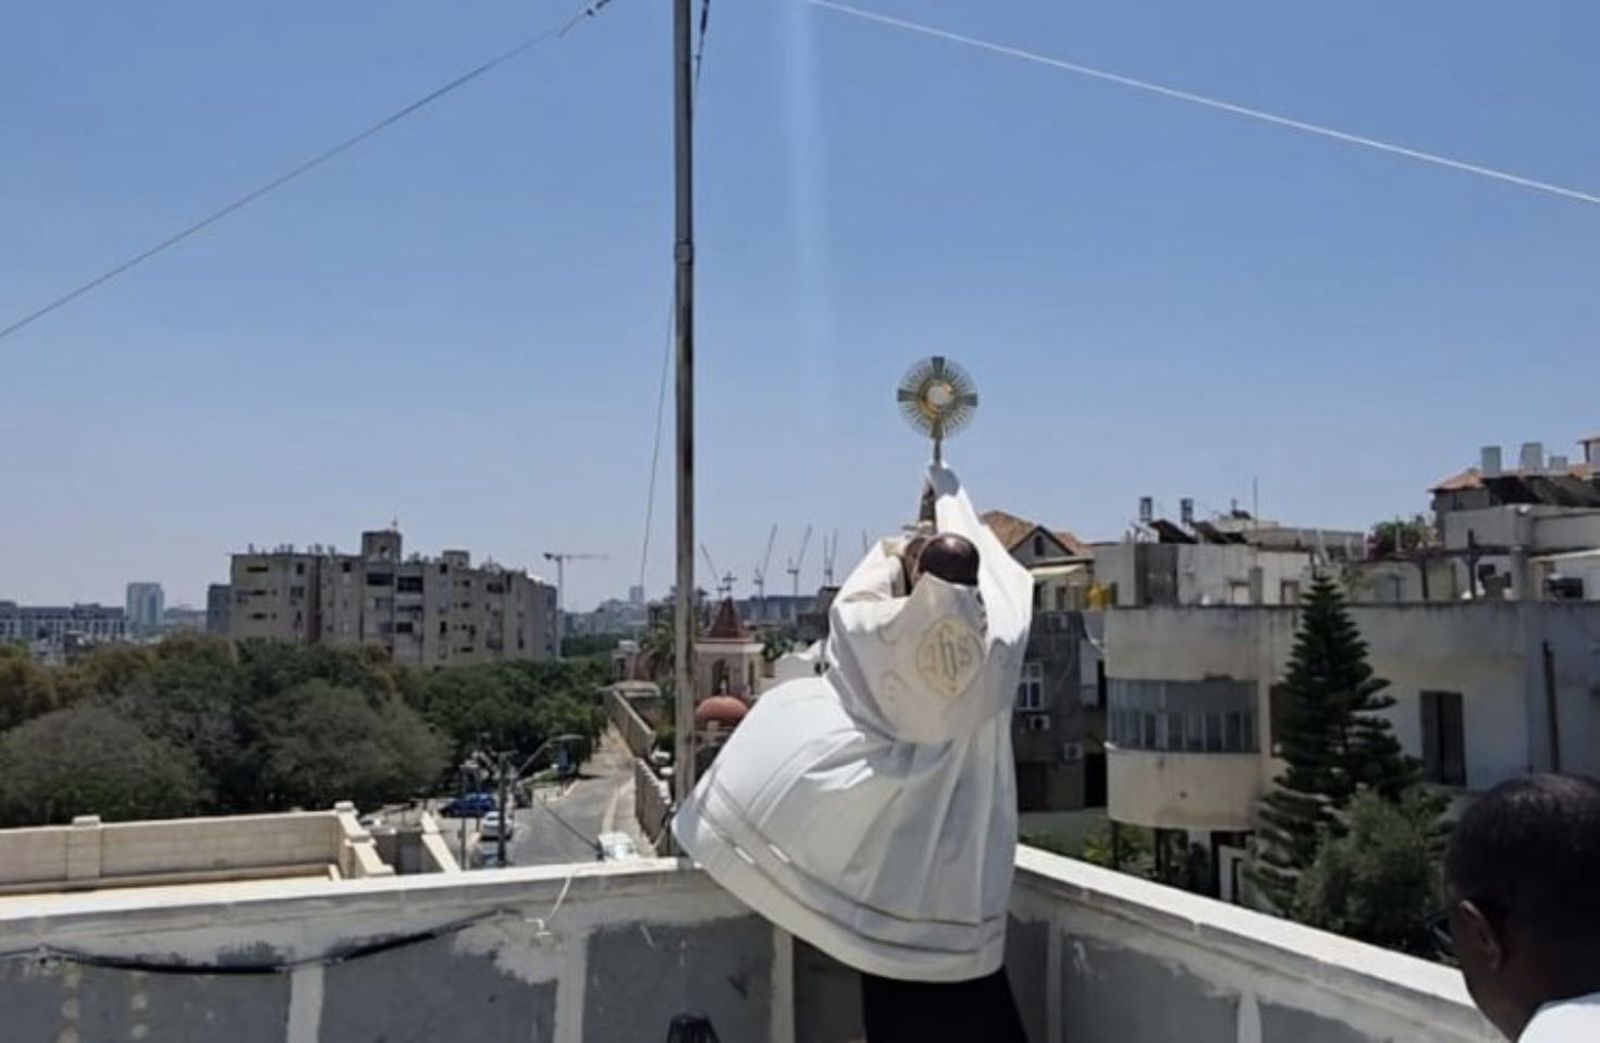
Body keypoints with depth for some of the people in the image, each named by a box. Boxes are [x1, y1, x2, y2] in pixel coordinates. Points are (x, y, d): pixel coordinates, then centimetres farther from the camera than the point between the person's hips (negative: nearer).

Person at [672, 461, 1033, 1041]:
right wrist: (950, 492, 24)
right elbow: (994, 569, 8)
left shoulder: (888, 630, -16)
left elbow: (849, 605, 8)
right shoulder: (999, 635, -12)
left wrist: (888, 559, 25)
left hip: (897, 845, -1)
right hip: (967, 852, 2)